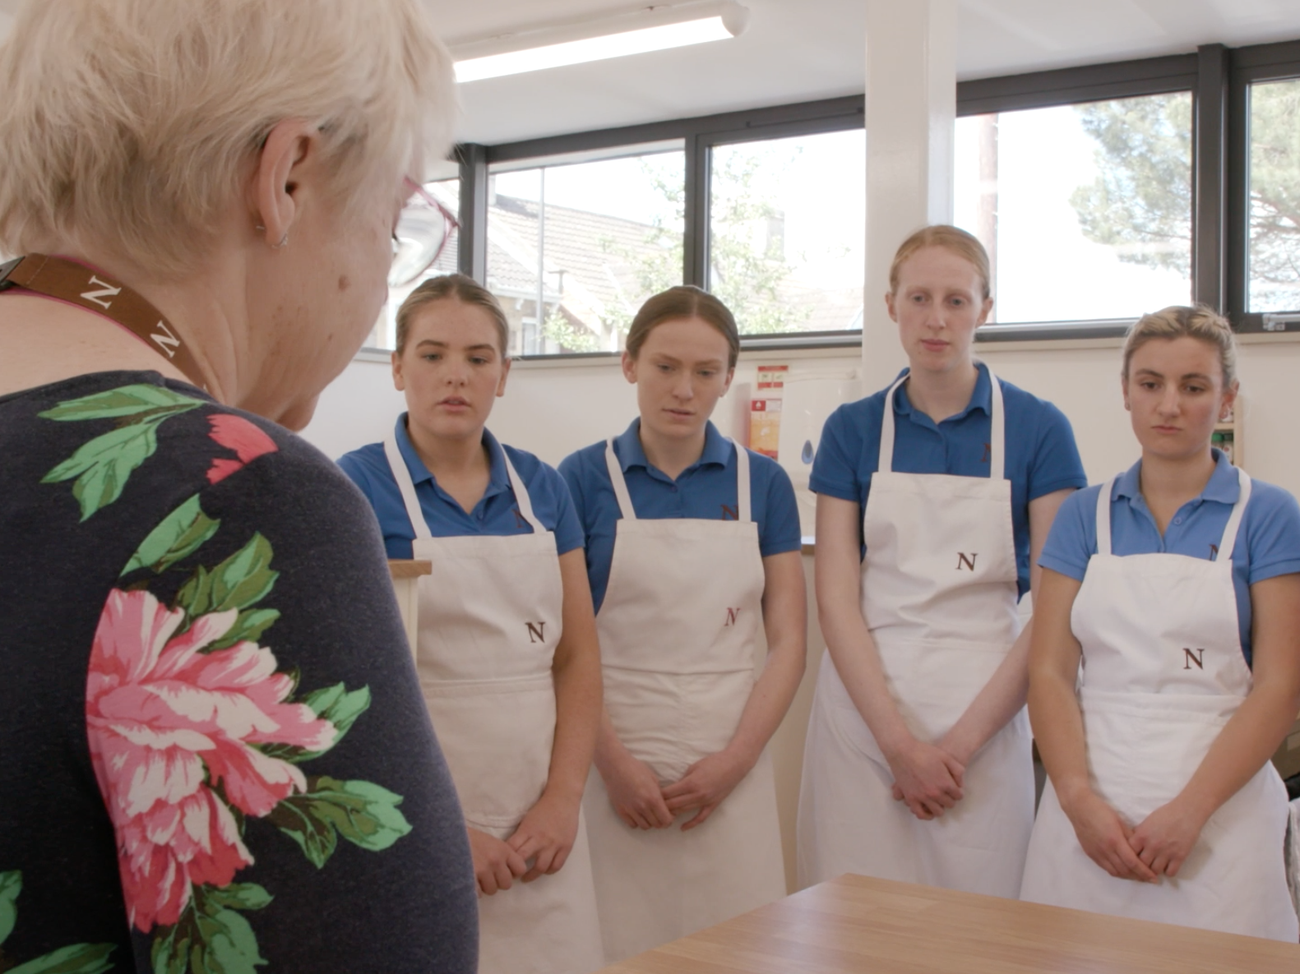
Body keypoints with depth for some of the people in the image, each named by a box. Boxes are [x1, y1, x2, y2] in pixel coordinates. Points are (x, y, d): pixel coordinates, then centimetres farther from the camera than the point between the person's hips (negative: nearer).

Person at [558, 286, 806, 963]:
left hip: (729, 767, 2)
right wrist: (614, 763, -11)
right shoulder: (586, 477, 0)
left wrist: (734, 761, -7)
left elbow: (788, 641, 4)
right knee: (620, 947, 3)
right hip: (615, 761, -1)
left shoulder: (762, 483, 5)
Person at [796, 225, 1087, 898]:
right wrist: (901, 742, -11)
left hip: (986, 710, -1)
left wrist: (963, 741, -10)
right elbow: (836, 597, -2)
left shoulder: (1038, 429, 0)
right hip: (863, 704, 1)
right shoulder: (852, 429, 4)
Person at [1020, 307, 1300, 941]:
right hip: (1087, 812, 2)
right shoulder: (1085, 515, 7)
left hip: (1219, 814, -2)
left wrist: (1189, 811, -14)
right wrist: (1080, 799, -12)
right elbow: (1049, 673, 1)